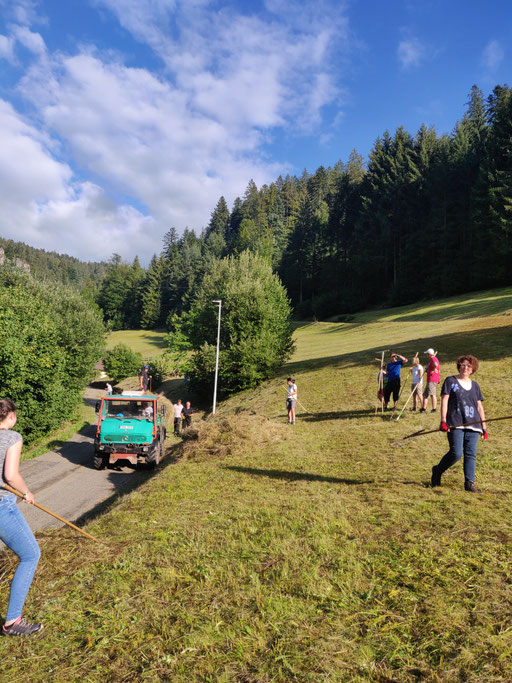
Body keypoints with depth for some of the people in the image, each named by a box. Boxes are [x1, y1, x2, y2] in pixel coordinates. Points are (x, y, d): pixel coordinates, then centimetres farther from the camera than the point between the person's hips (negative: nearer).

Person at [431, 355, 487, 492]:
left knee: (471, 455, -1)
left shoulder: (475, 385, 17)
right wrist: (443, 421, -13)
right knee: (456, 453, -12)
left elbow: (479, 407, 19)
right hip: (455, 424, -4)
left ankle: (469, 483, 6)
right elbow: (444, 401, -3)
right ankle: (437, 471, 10)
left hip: (473, 425, 5)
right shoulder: (450, 381, 4)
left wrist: (484, 427, 13)